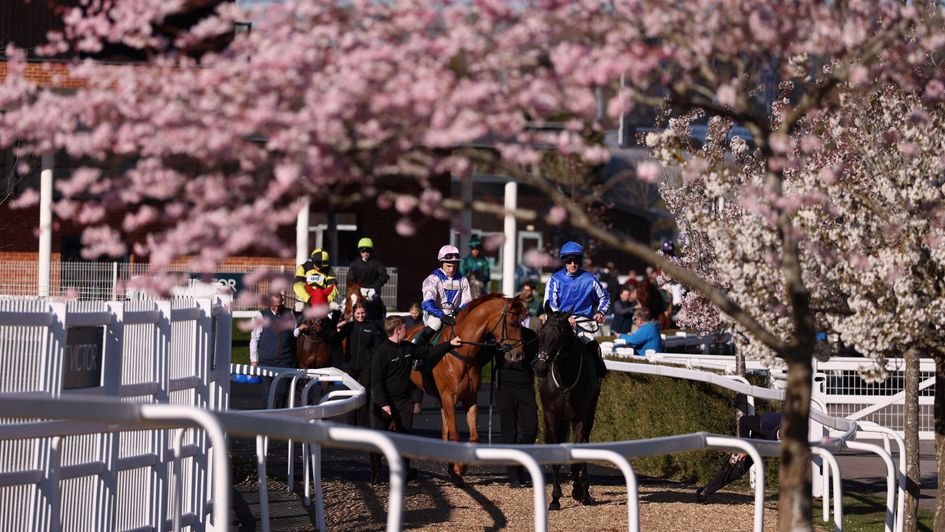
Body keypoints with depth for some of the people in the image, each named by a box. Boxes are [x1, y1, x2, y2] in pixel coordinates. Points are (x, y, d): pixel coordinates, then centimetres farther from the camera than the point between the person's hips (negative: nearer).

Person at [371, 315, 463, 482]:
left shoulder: (409, 348, 3)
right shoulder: (382, 351, -17)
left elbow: (428, 352, 18)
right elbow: (376, 380, -18)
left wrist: (449, 344, 15)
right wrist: (383, 404, -22)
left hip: (404, 401, 6)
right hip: (386, 402, -6)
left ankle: (405, 471, 19)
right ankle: (374, 473, 12)